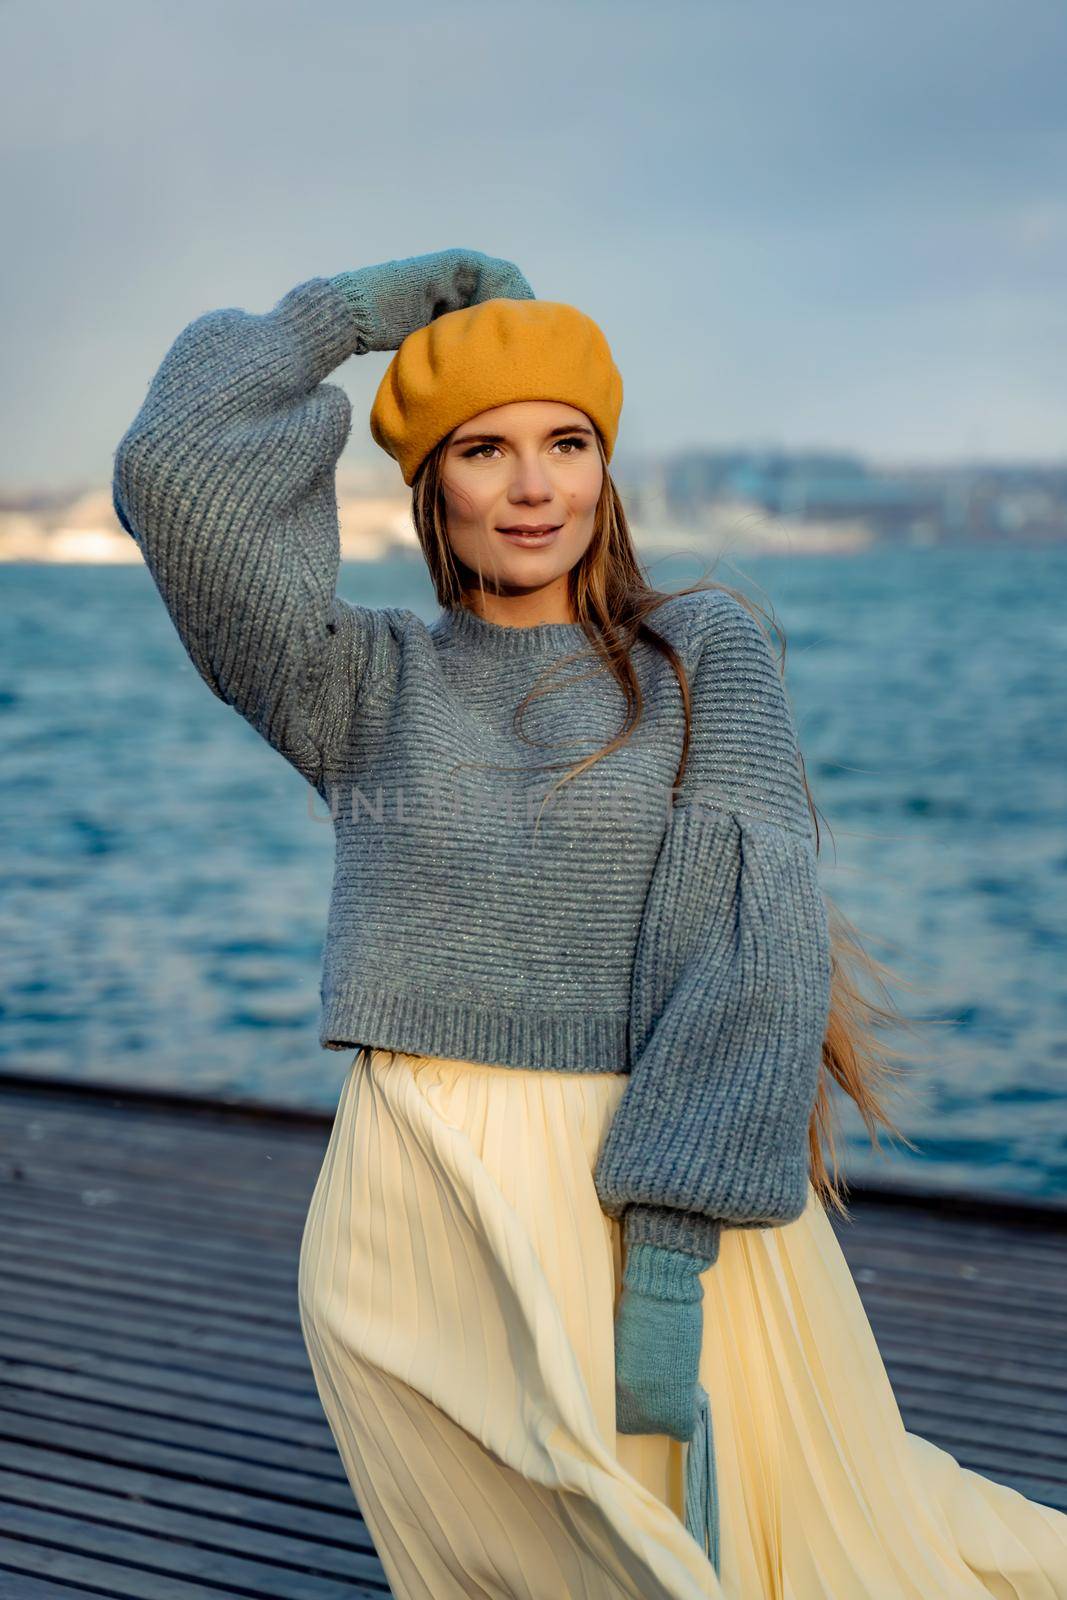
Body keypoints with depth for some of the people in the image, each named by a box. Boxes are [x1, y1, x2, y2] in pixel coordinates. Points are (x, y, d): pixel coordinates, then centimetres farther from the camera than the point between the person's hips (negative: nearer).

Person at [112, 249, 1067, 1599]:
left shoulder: (707, 649, 3)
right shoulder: (368, 686, 8)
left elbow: (749, 926, -9)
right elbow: (179, 473, -5)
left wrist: (671, 1249, -19)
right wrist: (354, 309, 7)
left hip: (680, 1219, -1)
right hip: (425, 1235, 2)